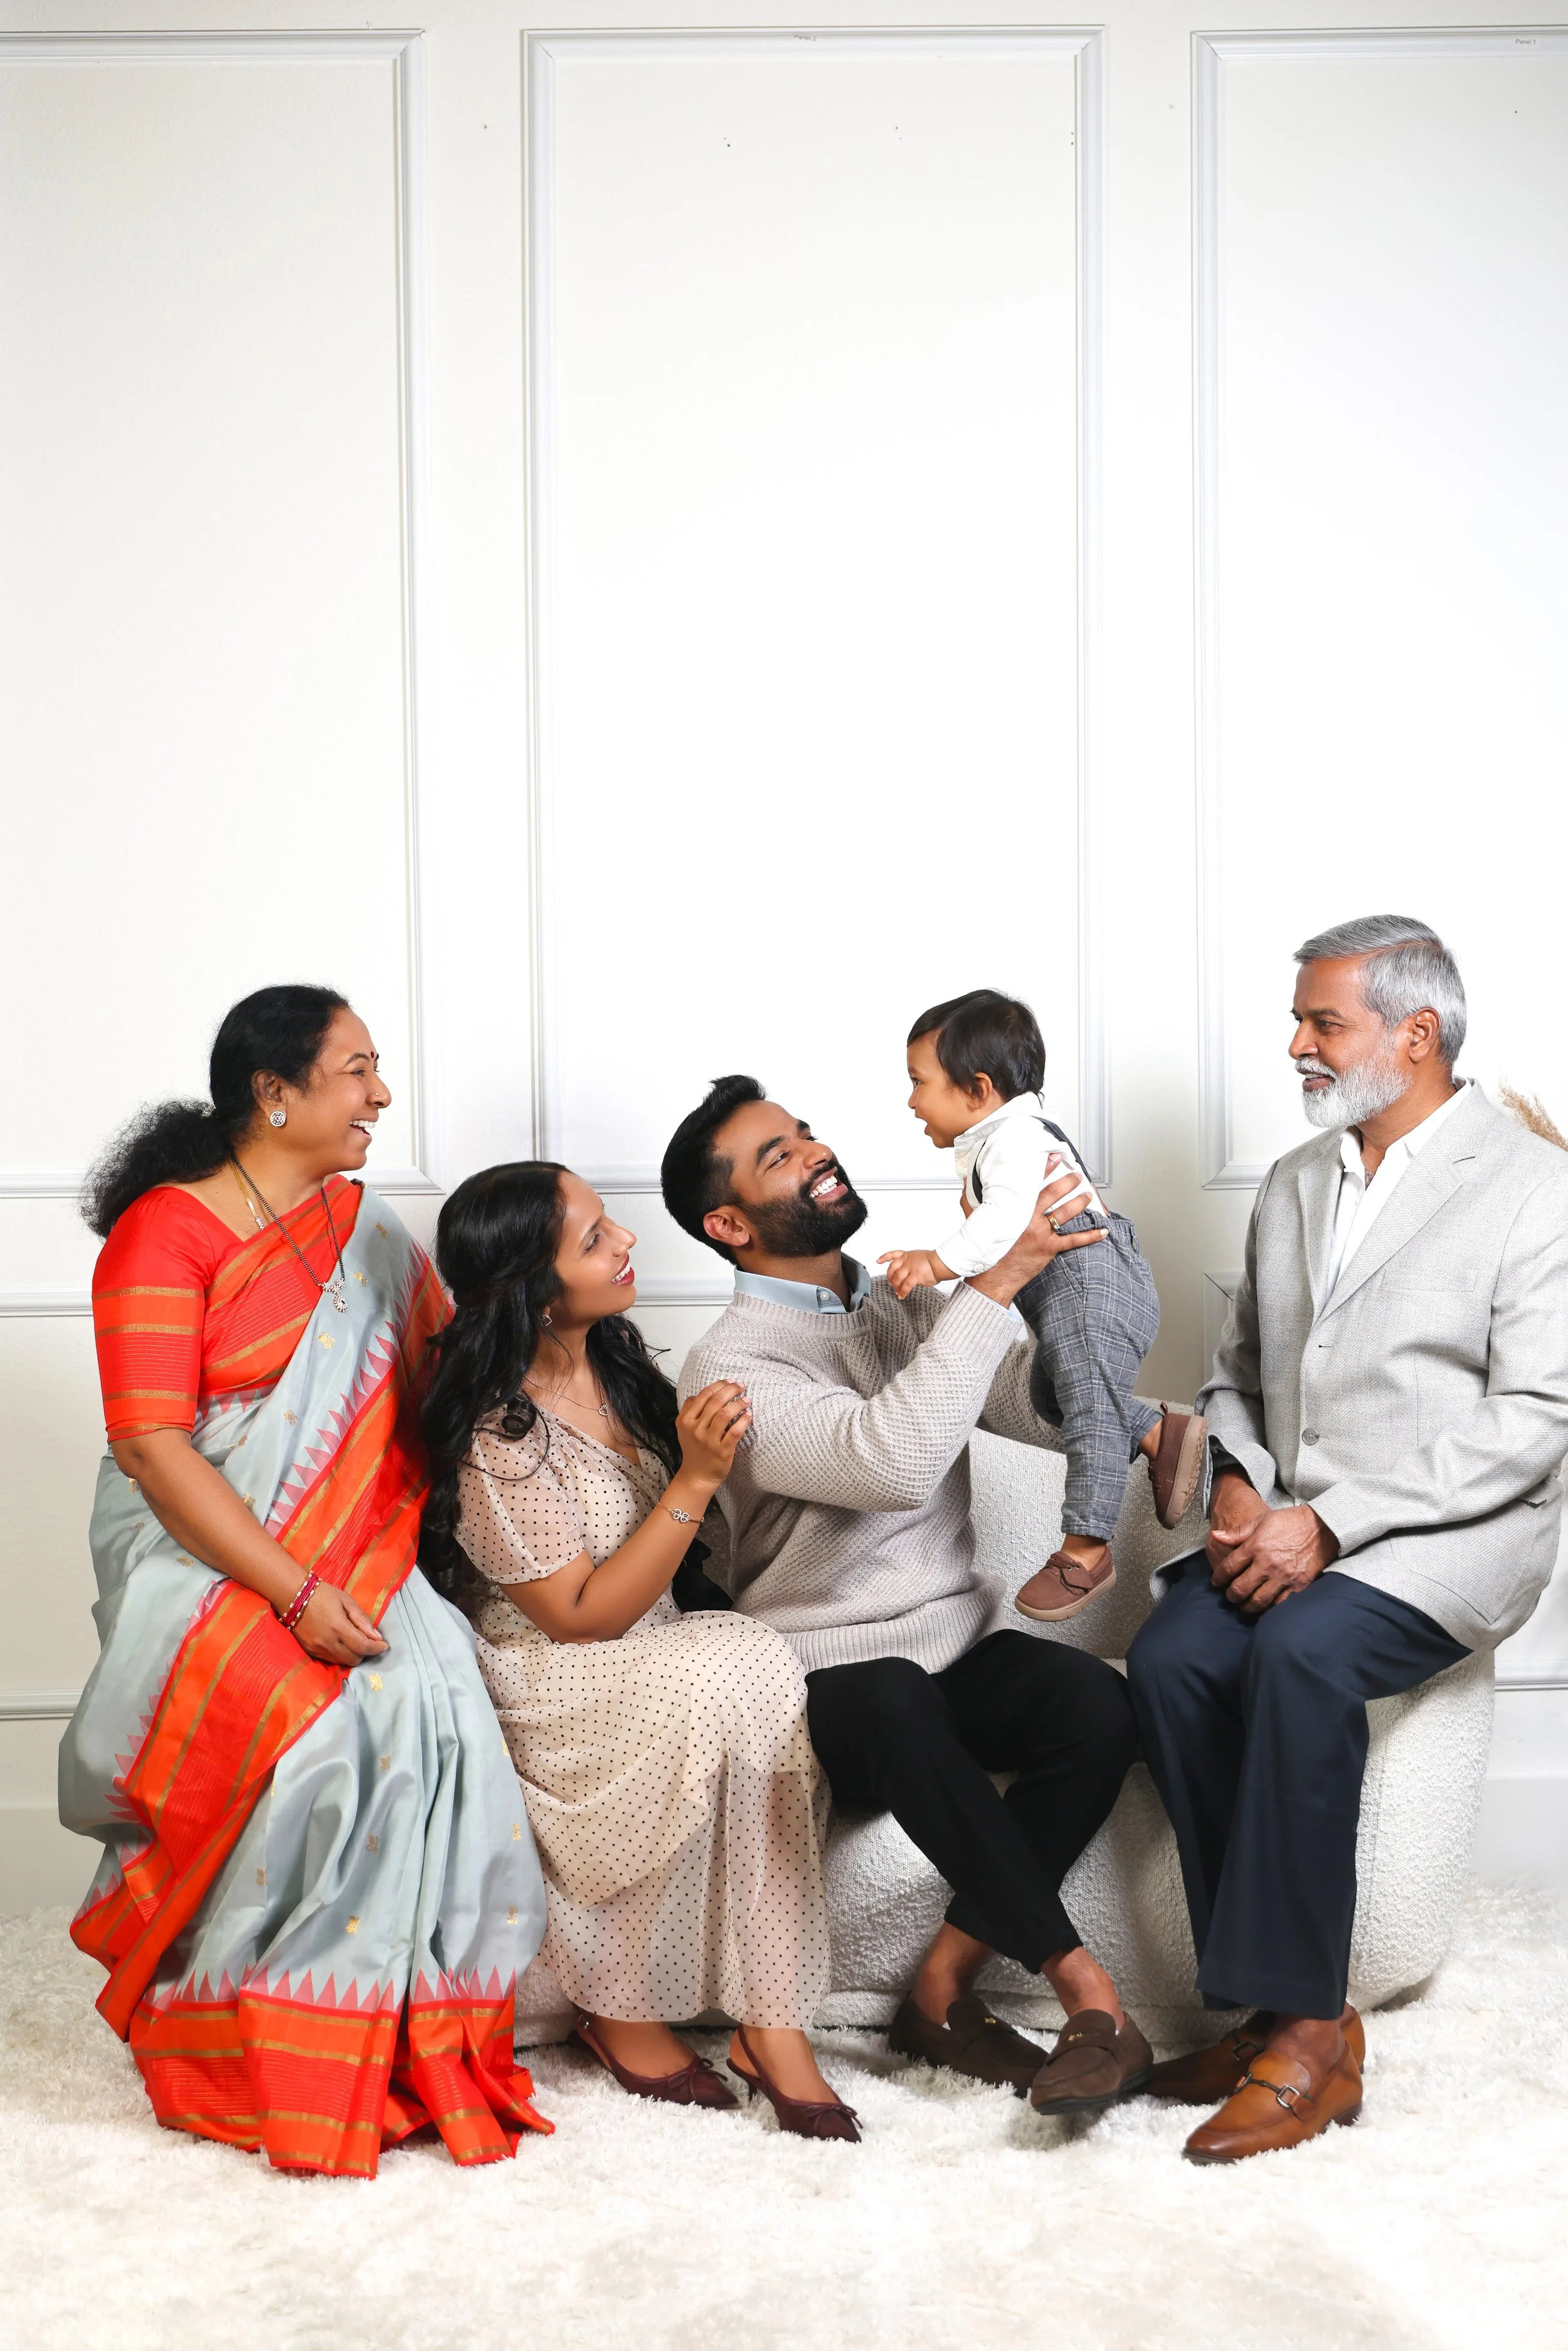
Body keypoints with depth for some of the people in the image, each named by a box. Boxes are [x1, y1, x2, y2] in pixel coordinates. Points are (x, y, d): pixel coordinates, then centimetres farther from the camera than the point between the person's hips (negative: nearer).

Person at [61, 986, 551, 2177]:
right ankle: (251, 2053, -11)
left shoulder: (367, 1227, 12)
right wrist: (291, 1594, -22)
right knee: (314, 1716, -30)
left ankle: (412, 2049, -11)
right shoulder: (165, 1233, -7)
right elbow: (152, 1447, -14)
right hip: (201, 1556, -5)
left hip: (352, 1562, 5)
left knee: (433, 1697, -24)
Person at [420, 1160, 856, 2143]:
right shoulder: (495, 1436, -18)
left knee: (760, 1663, -27)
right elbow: (585, 1618, -19)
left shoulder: (612, 1359, 6)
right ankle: (619, 2009, -15)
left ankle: (771, 2020, -26)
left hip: (669, 1658, 7)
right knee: (727, 1676, -33)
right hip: (541, 1685, -6)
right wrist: (697, 1479, -24)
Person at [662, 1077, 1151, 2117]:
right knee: (898, 1708, -39)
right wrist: (998, 1280, -27)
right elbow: (890, 1462, -27)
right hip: (831, 1673, -5)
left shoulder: (913, 1308, 14)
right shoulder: (732, 1366, -9)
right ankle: (1085, 1990, -28)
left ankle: (946, 1984, -15)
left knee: (1096, 1702, -26)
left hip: (957, 1648, 5)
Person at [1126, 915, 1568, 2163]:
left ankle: (1302, 2027, -22)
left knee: (1302, 1652, -34)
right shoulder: (1291, 1186, 16)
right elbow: (1240, 1371, 22)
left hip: (1452, 1536, -6)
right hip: (1292, 1527, 6)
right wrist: (1238, 1483, -2)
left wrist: (1332, 1523, -19)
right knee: (1173, 1656, -23)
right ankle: (1285, 2006, -14)